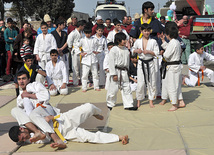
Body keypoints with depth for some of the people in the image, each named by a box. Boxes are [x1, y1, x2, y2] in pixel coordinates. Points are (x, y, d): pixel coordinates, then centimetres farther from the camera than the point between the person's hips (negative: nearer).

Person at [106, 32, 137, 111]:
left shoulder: (126, 50, 9)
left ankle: (129, 105, 8)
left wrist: (126, 70, 15)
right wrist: (114, 74, -15)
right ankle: (110, 104, 18)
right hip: (116, 71, -6)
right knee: (113, 89, 2)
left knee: (127, 88, 4)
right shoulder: (113, 50, -10)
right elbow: (111, 62, -12)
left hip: (124, 72, 6)